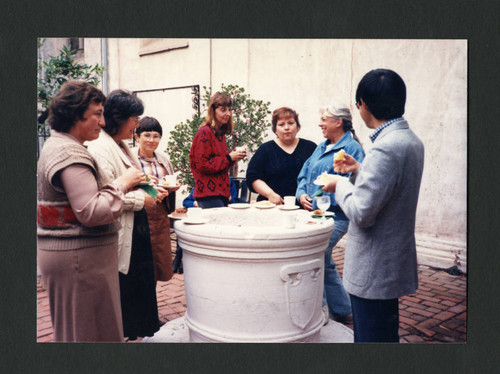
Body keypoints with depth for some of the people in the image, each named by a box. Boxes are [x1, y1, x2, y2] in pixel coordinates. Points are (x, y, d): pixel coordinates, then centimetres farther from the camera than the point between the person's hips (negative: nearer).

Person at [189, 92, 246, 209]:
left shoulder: (220, 133, 15)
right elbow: (202, 165, -16)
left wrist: (234, 155, 3)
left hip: (221, 193, 9)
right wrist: (229, 158, -16)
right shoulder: (204, 132, -11)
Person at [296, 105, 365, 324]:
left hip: (335, 216, -9)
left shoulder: (352, 148, -10)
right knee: (324, 262, 15)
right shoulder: (322, 147, 17)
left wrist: (332, 190, -24)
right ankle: (342, 310, 31)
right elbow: (304, 174, 18)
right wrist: (302, 194, 1)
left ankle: (319, 311, 4)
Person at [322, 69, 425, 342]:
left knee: (370, 337, 4)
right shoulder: (412, 141, 6)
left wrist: (341, 186, -8)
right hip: (394, 264, 10)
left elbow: (361, 213, -25)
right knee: (386, 335, 23)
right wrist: (359, 169, 15)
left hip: (374, 272, -10)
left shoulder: (386, 148, -25)